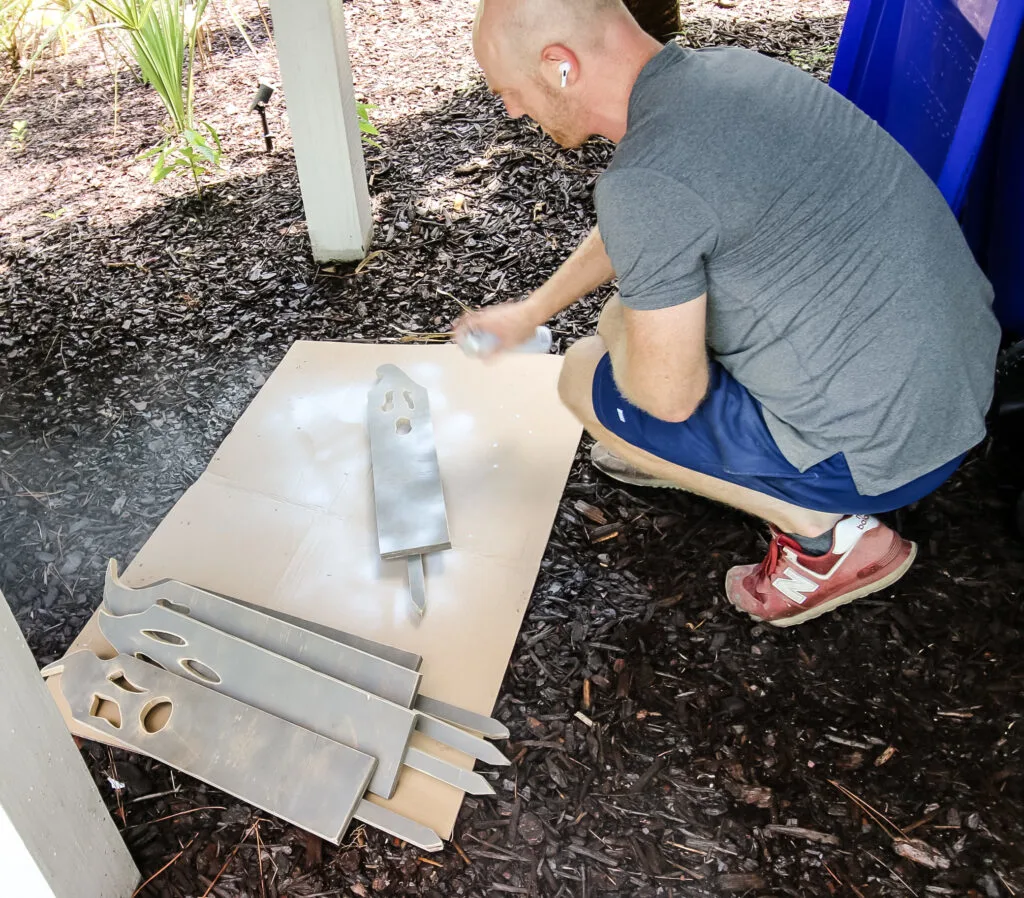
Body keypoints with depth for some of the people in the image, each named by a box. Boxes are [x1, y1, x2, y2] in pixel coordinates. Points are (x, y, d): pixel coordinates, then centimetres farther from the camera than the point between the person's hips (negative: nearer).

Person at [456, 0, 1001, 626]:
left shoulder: (647, 179, -26)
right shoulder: (719, 68, 4)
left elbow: (670, 395, -18)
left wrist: (627, 327, 4)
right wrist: (532, 311, 31)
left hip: (886, 447, -8)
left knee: (587, 376, 4)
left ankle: (828, 532, 4)